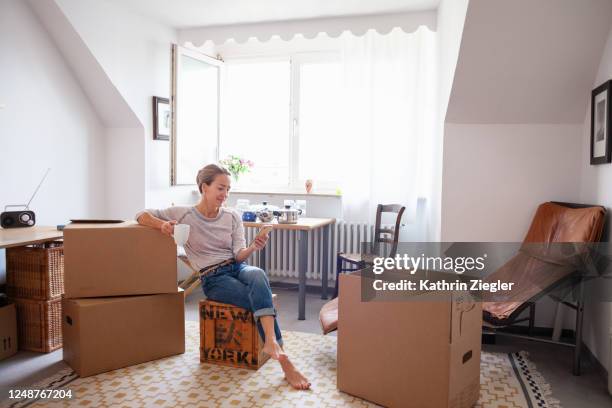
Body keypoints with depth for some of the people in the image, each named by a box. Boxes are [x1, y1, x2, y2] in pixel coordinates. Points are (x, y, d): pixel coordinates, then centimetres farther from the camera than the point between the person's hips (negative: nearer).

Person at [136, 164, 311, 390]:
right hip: (214, 278, -3)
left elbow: (239, 255, 0)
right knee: (261, 299, -28)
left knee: (258, 274, -36)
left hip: (237, 267, 3)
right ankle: (285, 363, -27)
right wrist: (162, 224, -19)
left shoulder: (232, 217, 8)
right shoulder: (184, 215, 1)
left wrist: (253, 248, -24)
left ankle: (271, 343, -46)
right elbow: (142, 215, 2)